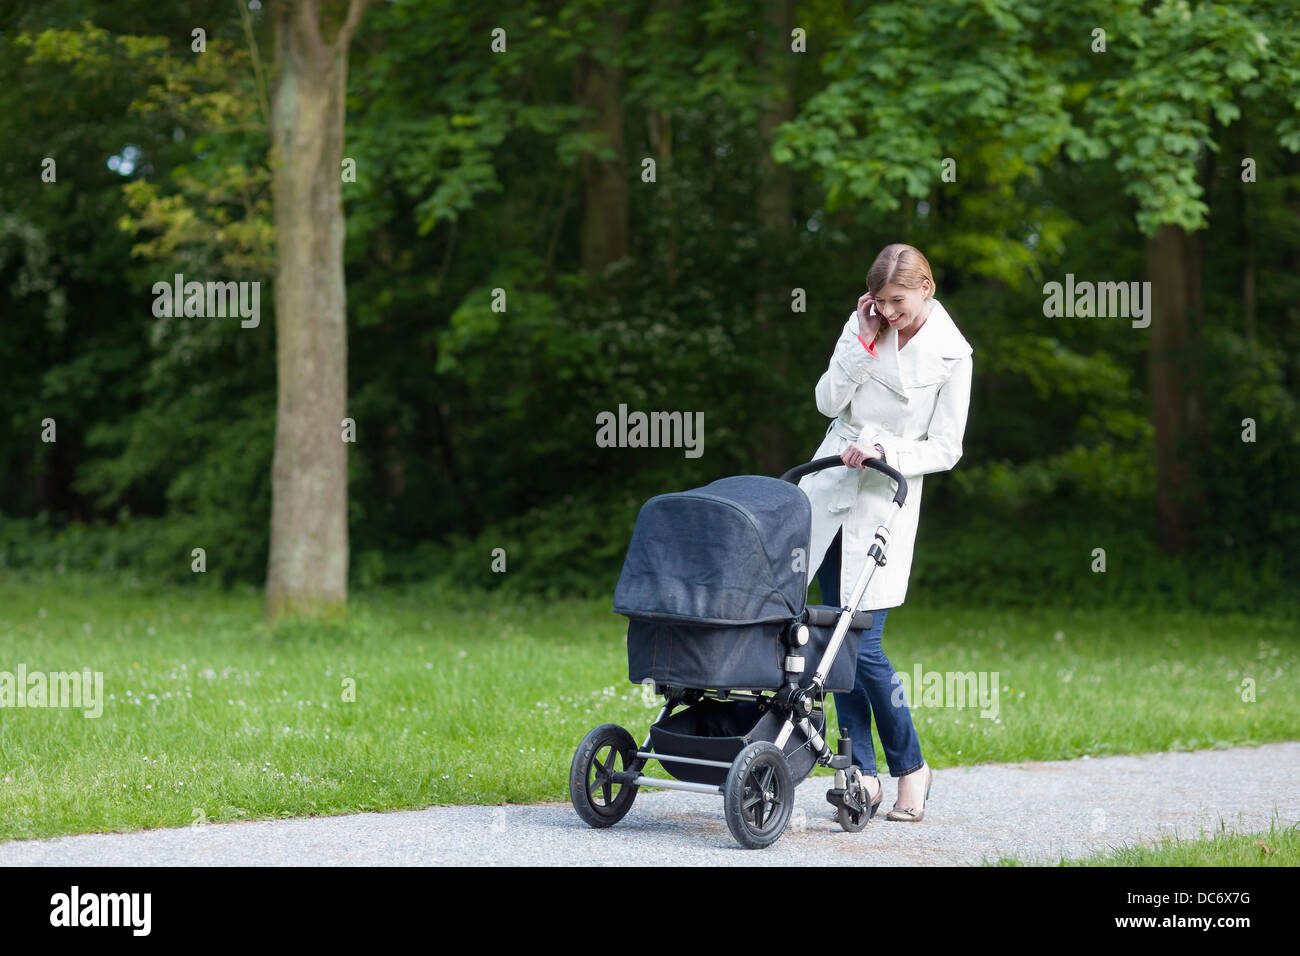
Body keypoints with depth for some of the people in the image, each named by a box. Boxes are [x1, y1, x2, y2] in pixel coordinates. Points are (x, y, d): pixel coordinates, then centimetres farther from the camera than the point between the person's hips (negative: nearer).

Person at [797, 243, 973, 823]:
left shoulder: (951, 354, -6)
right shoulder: (864, 327, 5)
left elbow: (945, 450, -4)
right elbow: (828, 403, 1)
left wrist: (884, 451, -18)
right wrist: (863, 342, -8)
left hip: (887, 496, -5)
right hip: (831, 484, 5)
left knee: (863, 644, -10)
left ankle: (910, 768, 8)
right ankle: (862, 773, 8)